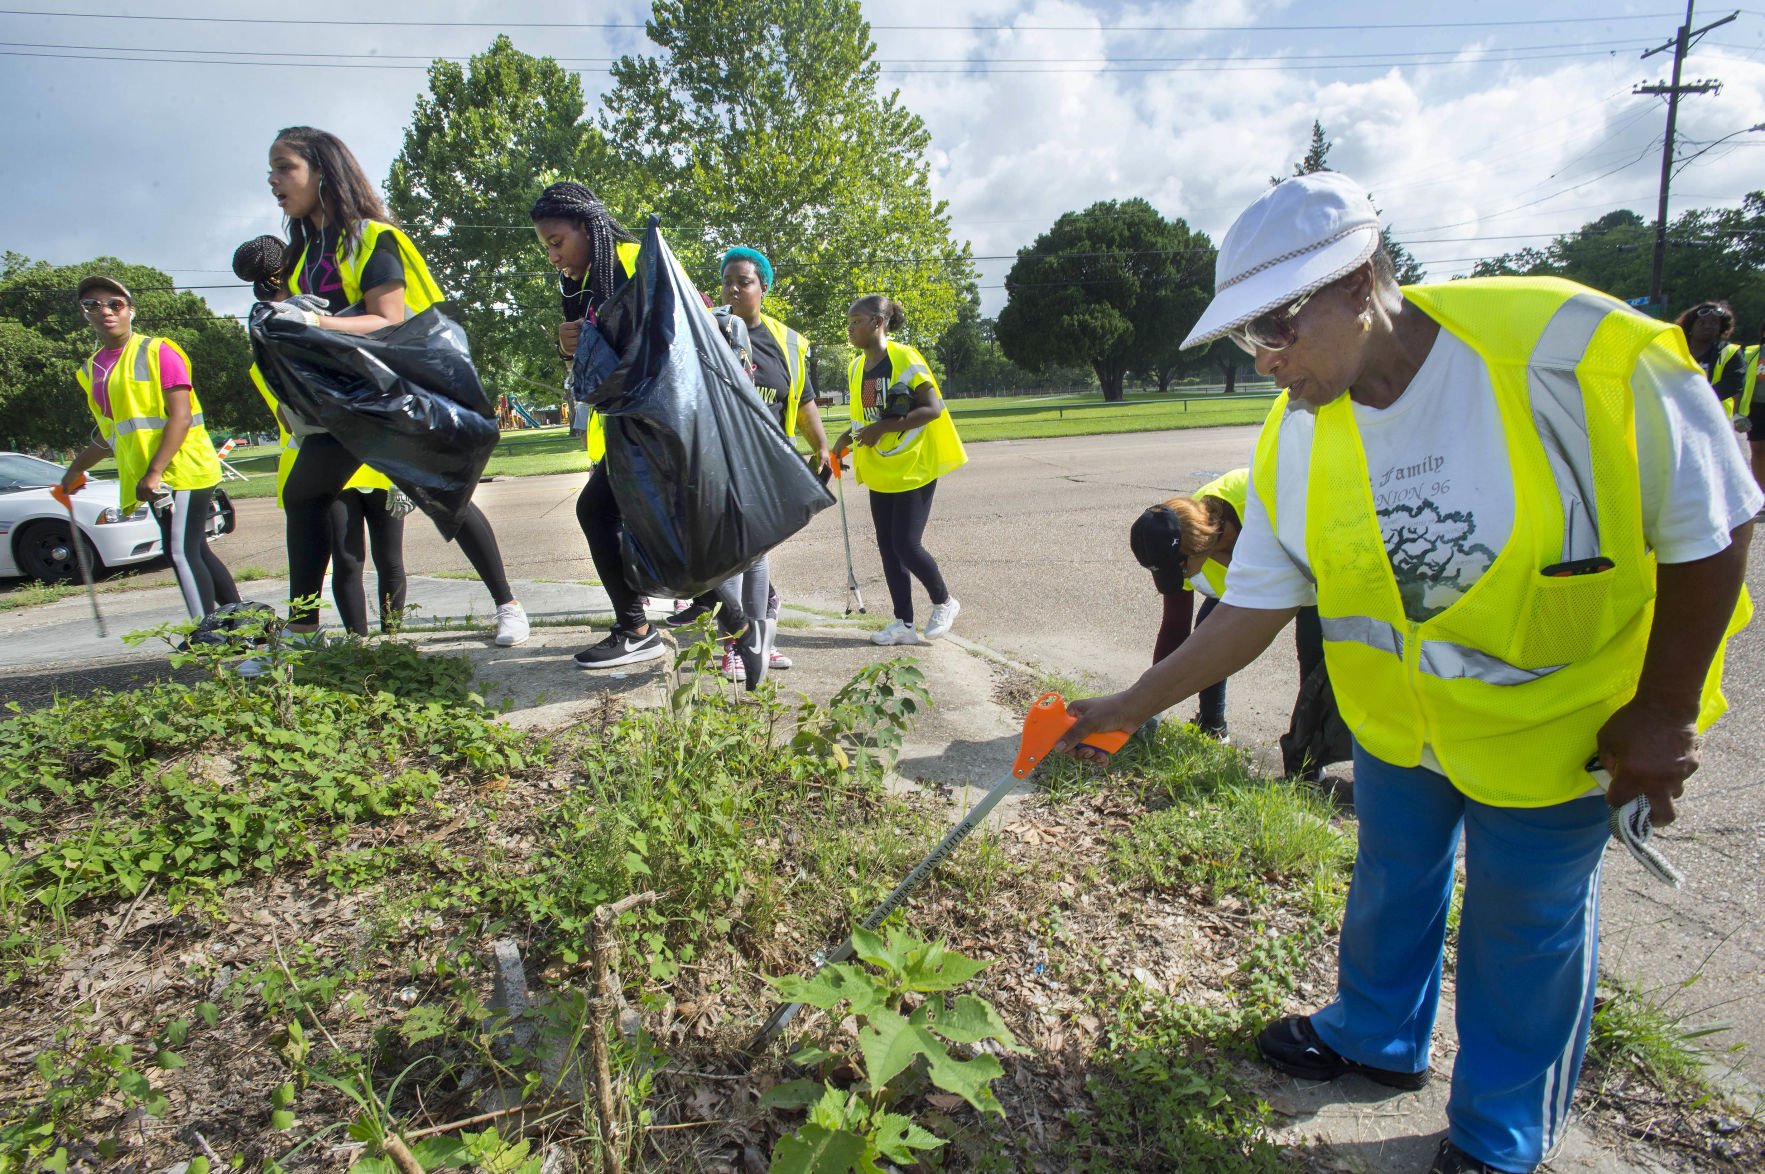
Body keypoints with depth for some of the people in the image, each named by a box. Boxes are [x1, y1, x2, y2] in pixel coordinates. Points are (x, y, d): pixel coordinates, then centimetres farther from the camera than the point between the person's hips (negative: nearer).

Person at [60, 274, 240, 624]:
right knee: (195, 553, 11)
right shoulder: (92, 369, 16)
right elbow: (112, 433, 25)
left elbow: (181, 417, -16)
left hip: (182, 469, -8)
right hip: (154, 477, 8)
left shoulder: (157, 352, -7)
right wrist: (76, 469, 31)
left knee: (181, 553, -10)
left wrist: (154, 472, -22)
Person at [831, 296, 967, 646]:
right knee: (887, 548, 7)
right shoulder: (857, 367, 8)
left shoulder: (904, 358, -14)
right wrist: (848, 438, -1)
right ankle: (904, 623, 17)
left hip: (914, 467, -7)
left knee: (906, 544, -8)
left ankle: (944, 602, 17)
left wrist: (883, 428, -24)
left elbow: (933, 408, -19)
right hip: (880, 472, 7)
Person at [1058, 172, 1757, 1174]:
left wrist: (1664, 712, -11)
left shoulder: (1576, 350, -28)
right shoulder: (1296, 445, -14)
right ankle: (1379, 1038, 52)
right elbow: (1254, 611, -5)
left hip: (1560, 722, -3)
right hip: (1395, 721, 4)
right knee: (1390, 883, 22)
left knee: (1524, 930, 14)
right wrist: (1127, 707, -6)